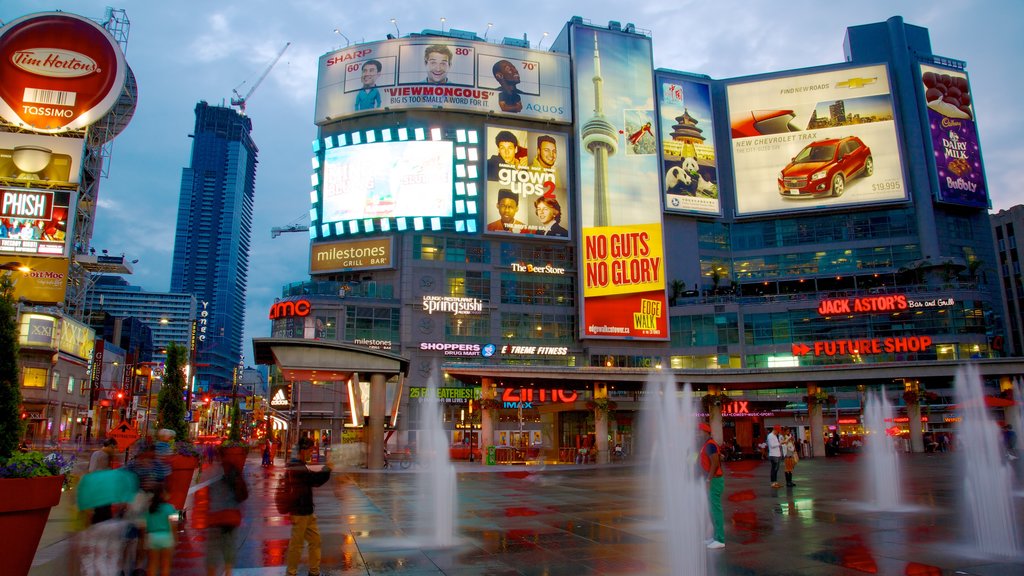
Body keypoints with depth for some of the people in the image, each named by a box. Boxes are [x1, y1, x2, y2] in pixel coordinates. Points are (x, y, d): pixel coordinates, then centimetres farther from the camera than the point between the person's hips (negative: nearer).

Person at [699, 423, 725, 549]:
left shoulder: (710, 445, -16)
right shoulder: (707, 445, 14)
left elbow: (715, 463, -22)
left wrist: (708, 480, -21)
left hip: (714, 480, -10)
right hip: (712, 480, 10)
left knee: (715, 509, -7)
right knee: (712, 509, 14)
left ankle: (720, 540, -3)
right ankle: (717, 536, 22)